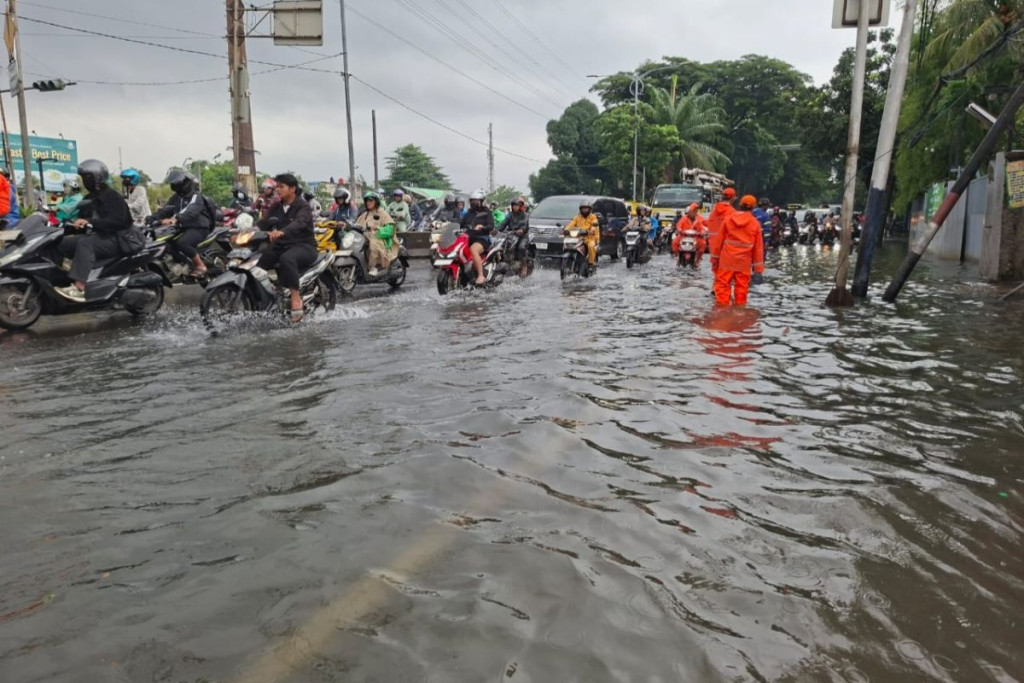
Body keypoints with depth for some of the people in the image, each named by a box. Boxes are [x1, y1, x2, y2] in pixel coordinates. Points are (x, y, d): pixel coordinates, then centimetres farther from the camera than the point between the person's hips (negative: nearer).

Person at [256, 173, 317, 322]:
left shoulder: (303, 207, -8)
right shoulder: (275, 207, 14)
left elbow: (298, 223, -29)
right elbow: (262, 223, 3)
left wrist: (281, 232, -49)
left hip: (303, 246, -6)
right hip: (281, 245, 6)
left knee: (286, 259, -39)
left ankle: (296, 297, -34)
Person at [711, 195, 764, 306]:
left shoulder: (728, 219, -2)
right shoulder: (755, 223, -3)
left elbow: (719, 239, 3)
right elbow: (758, 247, 0)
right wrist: (758, 269, 5)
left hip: (727, 259, 0)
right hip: (744, 261, 0)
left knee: (723, 283, 5)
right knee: (741, 285, 8)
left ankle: (722, 306, 2)